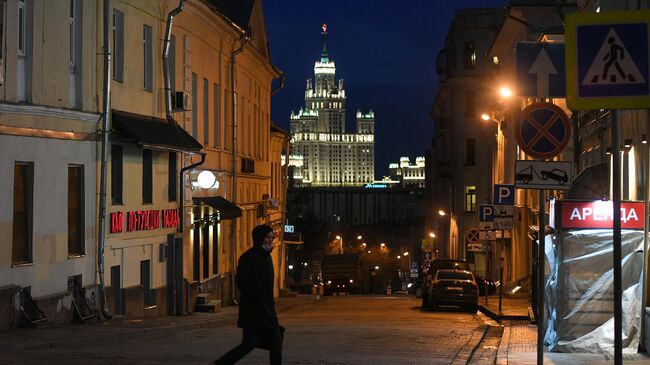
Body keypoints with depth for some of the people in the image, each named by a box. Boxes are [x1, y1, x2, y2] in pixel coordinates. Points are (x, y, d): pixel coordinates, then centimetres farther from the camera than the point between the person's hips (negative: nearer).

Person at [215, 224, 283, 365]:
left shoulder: (266, 257, 14)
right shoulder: (248, 258, -12)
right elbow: (242, 284, -18)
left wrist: (270, 305, 14)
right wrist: (259, 302, -19)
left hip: (266, 309, 9)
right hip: (252, 310, -9)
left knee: (276, 341, 4)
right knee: (249, 343, -7)